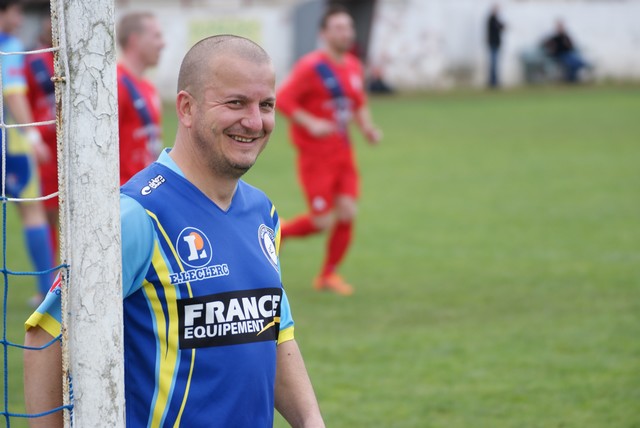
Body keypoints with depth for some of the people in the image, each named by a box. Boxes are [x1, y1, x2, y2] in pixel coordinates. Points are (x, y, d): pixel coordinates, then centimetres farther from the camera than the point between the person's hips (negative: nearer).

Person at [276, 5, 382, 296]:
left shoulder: (353, 67, 8)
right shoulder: (311, 67, -14)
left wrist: (366, 125, 4)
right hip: (315, 156, -6)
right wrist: (310, 123, -25)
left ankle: (328, 275, 13)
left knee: (347, 213, -4)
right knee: (322, 221, -9)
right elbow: (282, 99, -15)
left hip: (342, 152, 6)